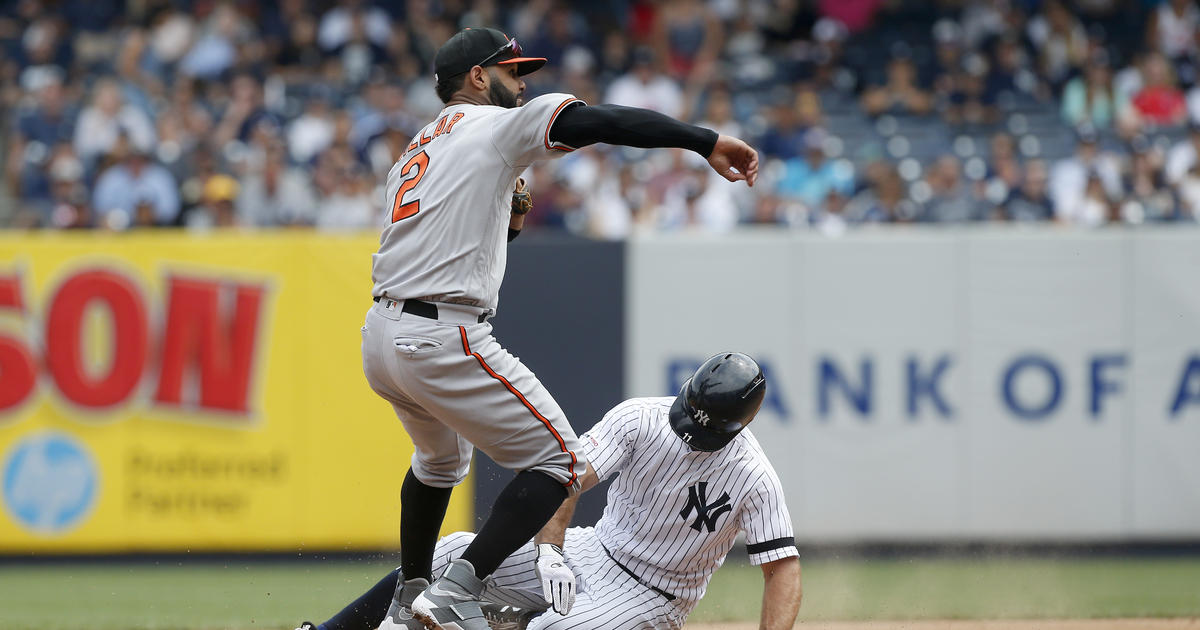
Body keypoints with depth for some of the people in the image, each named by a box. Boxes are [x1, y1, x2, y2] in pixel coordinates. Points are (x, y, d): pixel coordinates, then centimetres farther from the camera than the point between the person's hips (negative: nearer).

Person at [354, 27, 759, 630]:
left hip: (380, 338, 9)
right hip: (442, 339, -9)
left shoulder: (412, 156, 24)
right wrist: (707, 141, -16)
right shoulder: (496, 127, 0)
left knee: (441, 458, 34)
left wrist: (508, 214, 18)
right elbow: (603, 121, -13)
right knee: (559, 461, -3)